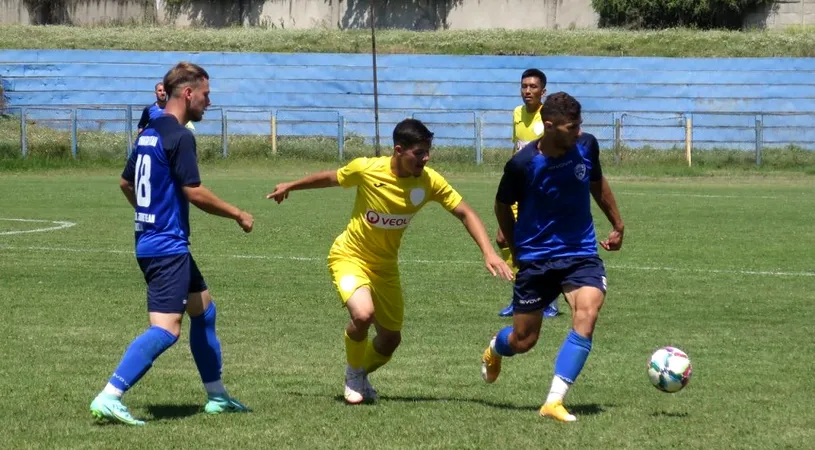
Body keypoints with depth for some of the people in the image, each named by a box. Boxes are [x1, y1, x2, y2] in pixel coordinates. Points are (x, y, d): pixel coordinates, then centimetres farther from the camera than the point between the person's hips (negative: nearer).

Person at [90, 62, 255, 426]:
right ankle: (109, 398, -25)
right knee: (166, 329, -16)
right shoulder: (179, 136, -16)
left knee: (203, 309, 21)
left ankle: (217, 396, 28)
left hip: (151, 241, 11)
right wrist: (238, 215, -6)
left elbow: (126, 182, 22)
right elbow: (194, 192, -18)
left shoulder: (149, 133, 13)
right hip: (168, 247, -11)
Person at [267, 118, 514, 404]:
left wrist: (488, 253, -24)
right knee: (363, 314, -30)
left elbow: (465, 214, -11)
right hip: (349, 255, -4)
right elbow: (331, 178, -3)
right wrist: (290, 187, 13)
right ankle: (353, 375, -1)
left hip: (385, 266, 4)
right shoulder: (367, 169, -23)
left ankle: (360, 377, 41)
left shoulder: (430, 182, -16)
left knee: (390, 340, 9)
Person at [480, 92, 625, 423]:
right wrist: (516, 250, 7)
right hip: (536, 258, -2)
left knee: (587, 313, -25)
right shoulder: (522, 164, -19)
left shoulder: (586, 146, -8)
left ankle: (554, 401, -22)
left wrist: (617, 225, 21)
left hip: (581, 253, 2)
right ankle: (494, 350, 46)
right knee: (523, 340, 6)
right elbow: (503, 206, 0)